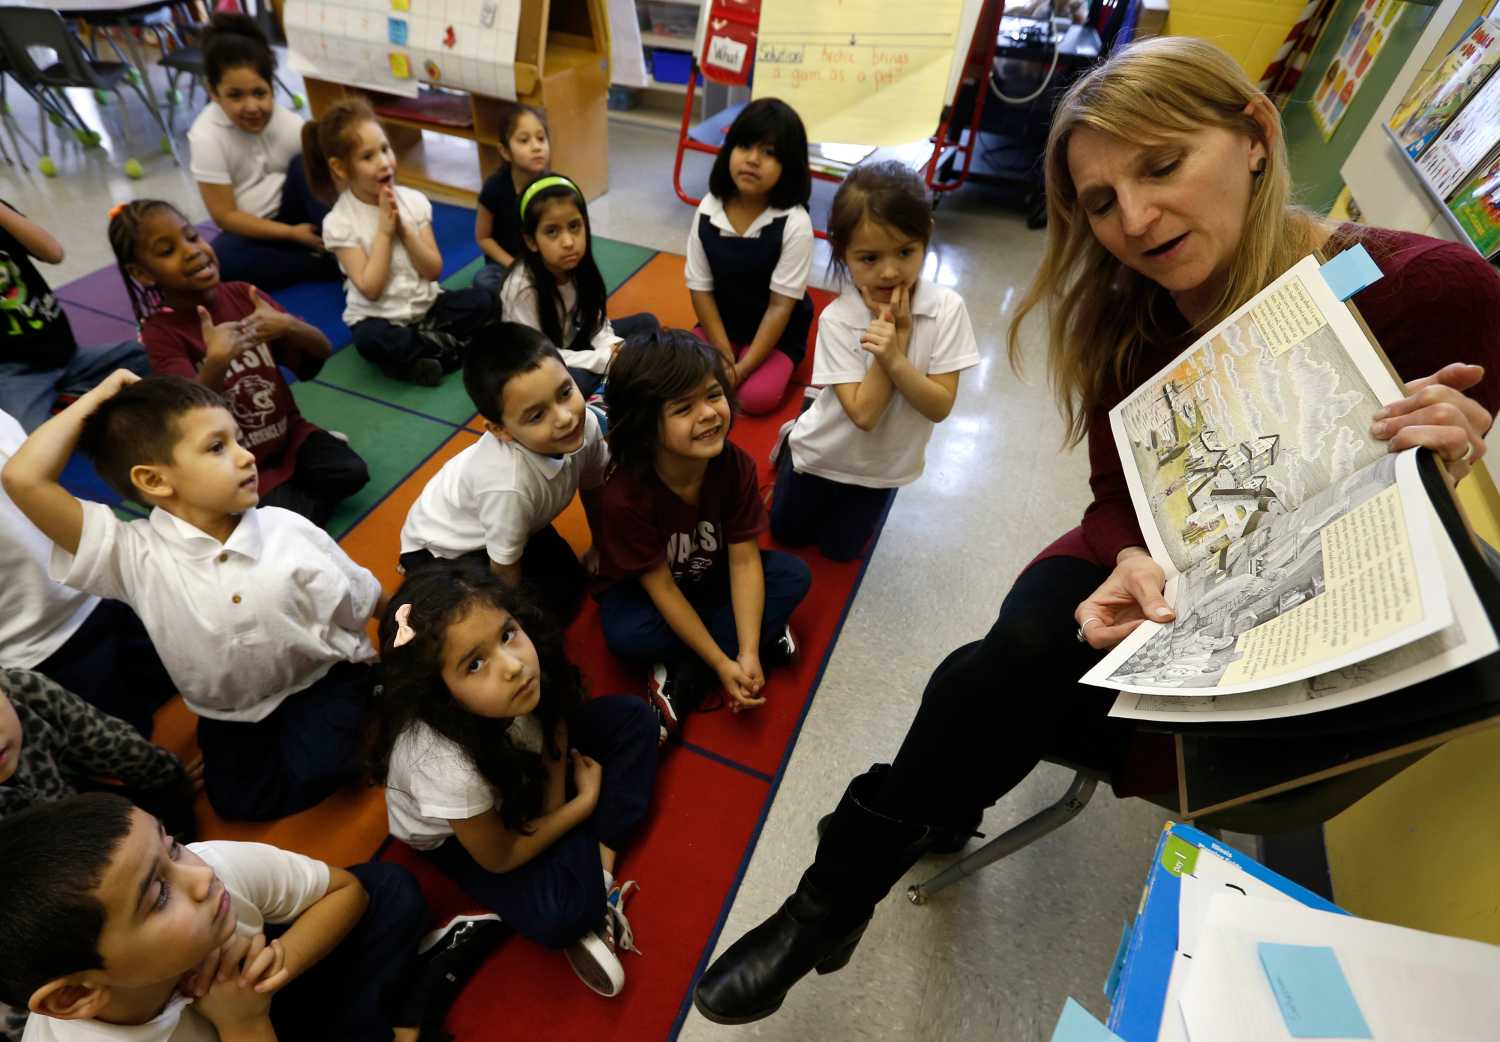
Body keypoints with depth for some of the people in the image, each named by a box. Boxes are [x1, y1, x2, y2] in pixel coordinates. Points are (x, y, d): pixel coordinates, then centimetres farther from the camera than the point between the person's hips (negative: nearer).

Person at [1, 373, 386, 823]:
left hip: (323, 684, -2)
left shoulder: (289, 531, -16)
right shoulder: (134, 556, -16)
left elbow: (367, 608, -6)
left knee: (313, 770, -21)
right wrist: (95, 398, -16)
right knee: (239, 799, -12)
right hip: (232, 716, 2)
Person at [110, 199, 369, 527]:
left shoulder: (242, 294, -4)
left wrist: (288, 326, -27)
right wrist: (217, 361, -43)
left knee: (351, 472, -20)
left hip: (289, 432, 4)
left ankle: (296, 493, 6)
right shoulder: (161, 331, -13)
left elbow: (322, 352, -5)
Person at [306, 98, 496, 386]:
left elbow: (433, 271, -4)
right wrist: (384, 230, -19)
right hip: (378, 318, -3)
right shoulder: (339, 222, -12)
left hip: (426, 305, 3)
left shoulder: (414, 200, -3)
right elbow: (370, 289, -18)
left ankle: (414, 358, -18)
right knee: (370, 340, -37)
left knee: (484, 302, -20)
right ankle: (451, 346, -16)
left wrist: (403, 229, -18)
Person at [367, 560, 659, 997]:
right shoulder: (447, 765, -42)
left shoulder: (525, 674, -34)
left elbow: (556, 719, -7)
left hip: (519, 769, 5)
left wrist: (554, 802, -15)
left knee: (631, 717, -7)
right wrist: (585, 801, -14)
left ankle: (601, 871, -6)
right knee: (559, 917, -27)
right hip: (457, 834, -5)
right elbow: (499, 858, -22)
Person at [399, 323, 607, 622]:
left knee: (572, 582, 10)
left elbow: (593, 488, -5)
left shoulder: (586, 423, -29)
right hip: (443, 544, -6)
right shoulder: (509, 484, -45)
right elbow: (505, 569, -25)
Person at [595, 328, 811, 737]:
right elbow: (662, 589, -26)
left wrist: (747, 654, -28)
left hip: (711, 577, 3)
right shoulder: (624, 496, -33)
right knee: (625, 634, -35)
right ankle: (764, 637, -15)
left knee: (794, 576, -18)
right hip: (646, 591, -3)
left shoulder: (736, 464, -23)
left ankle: (685, 678, -19)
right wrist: (722, 663, -25)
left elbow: (744, 561, -21)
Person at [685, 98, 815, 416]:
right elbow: (701, 289, -6)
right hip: (721, 323, 3)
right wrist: (723, 355, -14)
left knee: (757, 398, -22)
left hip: (777, 333, -3)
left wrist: (742, 369, -22)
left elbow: (781, 305, -19)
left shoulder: (794, 223, -21)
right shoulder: (708, 210, -10)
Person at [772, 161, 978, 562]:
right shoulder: (837, 319, -27)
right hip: (825, 451, -1)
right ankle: (791, 443, 41)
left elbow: (940, 406, -23)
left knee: (838, 549, 20)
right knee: (787, 533, 21)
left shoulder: (946, 308, -22)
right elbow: (863, 413, -31)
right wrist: (898, 333, -33)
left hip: (884, 463, 2)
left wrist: (894, 356, -38)